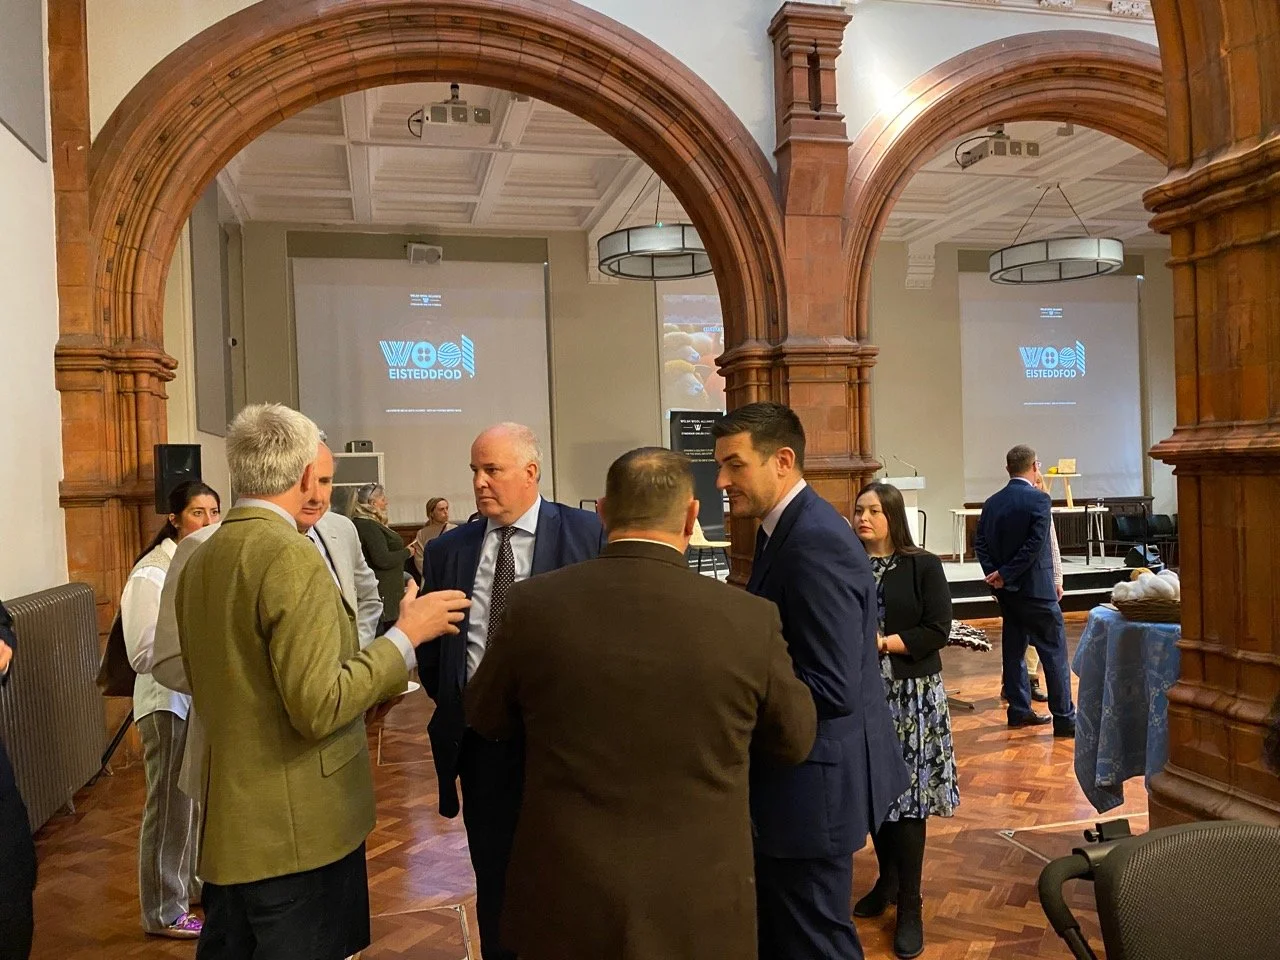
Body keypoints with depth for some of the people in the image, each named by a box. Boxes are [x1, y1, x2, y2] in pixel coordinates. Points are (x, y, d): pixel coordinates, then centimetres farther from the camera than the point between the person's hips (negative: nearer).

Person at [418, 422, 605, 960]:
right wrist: (449, 703, 1)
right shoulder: (446, 551, 3)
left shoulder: (587, 534, -7)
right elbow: (431, 639, 11)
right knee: (493, 875, 17)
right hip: (479, 737, 3)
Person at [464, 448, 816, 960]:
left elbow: (484, 718, 4)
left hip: (565, 898, 1)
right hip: (699, 905, 0)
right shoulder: (751, 618, -15)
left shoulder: (533, 604, -13)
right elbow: (795, 739, 1)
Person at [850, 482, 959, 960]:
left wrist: (882, 643, -17)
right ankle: (888, 880, 31)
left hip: (911, 693, -3)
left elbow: (937, 630, -9)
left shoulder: (923, 566, -2)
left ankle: (910, 905, 11)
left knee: (907, 794, -1)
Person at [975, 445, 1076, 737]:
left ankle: (1019, 710, 21)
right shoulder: (1038, 499, -12)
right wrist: (1005, 575, -14)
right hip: (1036, 589, -6)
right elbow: (1036, 545, -19)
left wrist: (995, 574, -6)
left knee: (1013, 647, 14)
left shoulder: (992, 502, 5)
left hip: (1007, 591, 7)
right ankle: (1064, 718, 1)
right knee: (1054, 651, -1)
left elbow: (980, 543, 1)